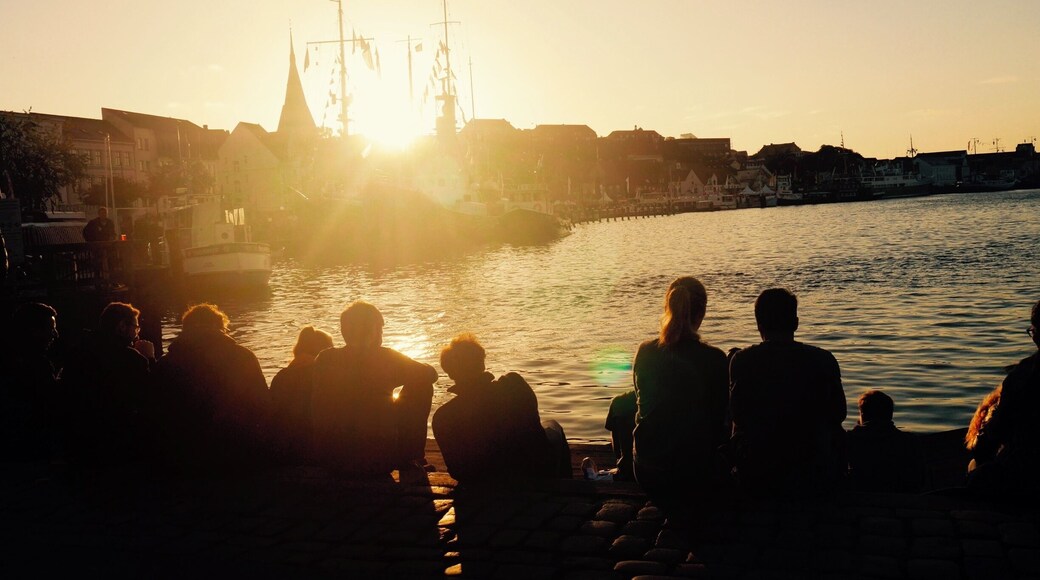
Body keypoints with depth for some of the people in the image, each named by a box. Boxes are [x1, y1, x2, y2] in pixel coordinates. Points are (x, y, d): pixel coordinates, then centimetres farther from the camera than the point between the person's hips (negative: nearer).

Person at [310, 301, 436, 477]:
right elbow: (429, 374, 3)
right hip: (377, 462, -4)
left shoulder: (325, 359, -2)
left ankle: (409, 458, 40)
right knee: (422, 386, 11)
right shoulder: (385, 358, -11)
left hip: (330, 458, 4)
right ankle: (411, 458, 21)